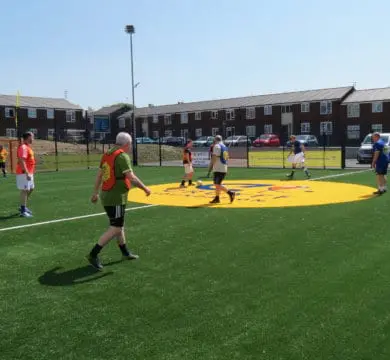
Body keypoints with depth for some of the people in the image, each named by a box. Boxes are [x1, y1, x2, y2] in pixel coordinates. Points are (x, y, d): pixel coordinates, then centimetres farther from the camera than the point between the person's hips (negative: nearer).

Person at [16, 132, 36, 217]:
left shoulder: (28, 147, 15)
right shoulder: (23, 147, -16)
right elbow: (21, 161, -24)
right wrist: (27, 173, -28)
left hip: (29, 173, 10)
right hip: (24, 173, -10)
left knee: (31, 189, 17)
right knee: (24, 190, -6)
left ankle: (23, 207, 30)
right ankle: (23, 211, 0)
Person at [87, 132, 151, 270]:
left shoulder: (107, 154, 10)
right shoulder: (122, 156, -16)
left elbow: (99, 175, 16)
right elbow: (131, 177, -23)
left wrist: (95, 192, 25)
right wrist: (145, 188, -11)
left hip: (107, 195, 10)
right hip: (116, 198, -10)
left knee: (118, 224, 19)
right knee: (116, 229, -5)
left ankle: (125, 252, 32)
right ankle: (93, 254, -5)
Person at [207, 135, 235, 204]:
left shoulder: (217, 146, -10)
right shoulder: (224, 146, 17)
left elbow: (214, 157, -18)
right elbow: (227, 157, 20)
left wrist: (210, 166, -15)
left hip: (219, 169, -9)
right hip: (224, 168, 9)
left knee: (218, 185, -10)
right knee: (217, 184, 15)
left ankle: (230, 193, -14)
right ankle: (217, 198, 17)